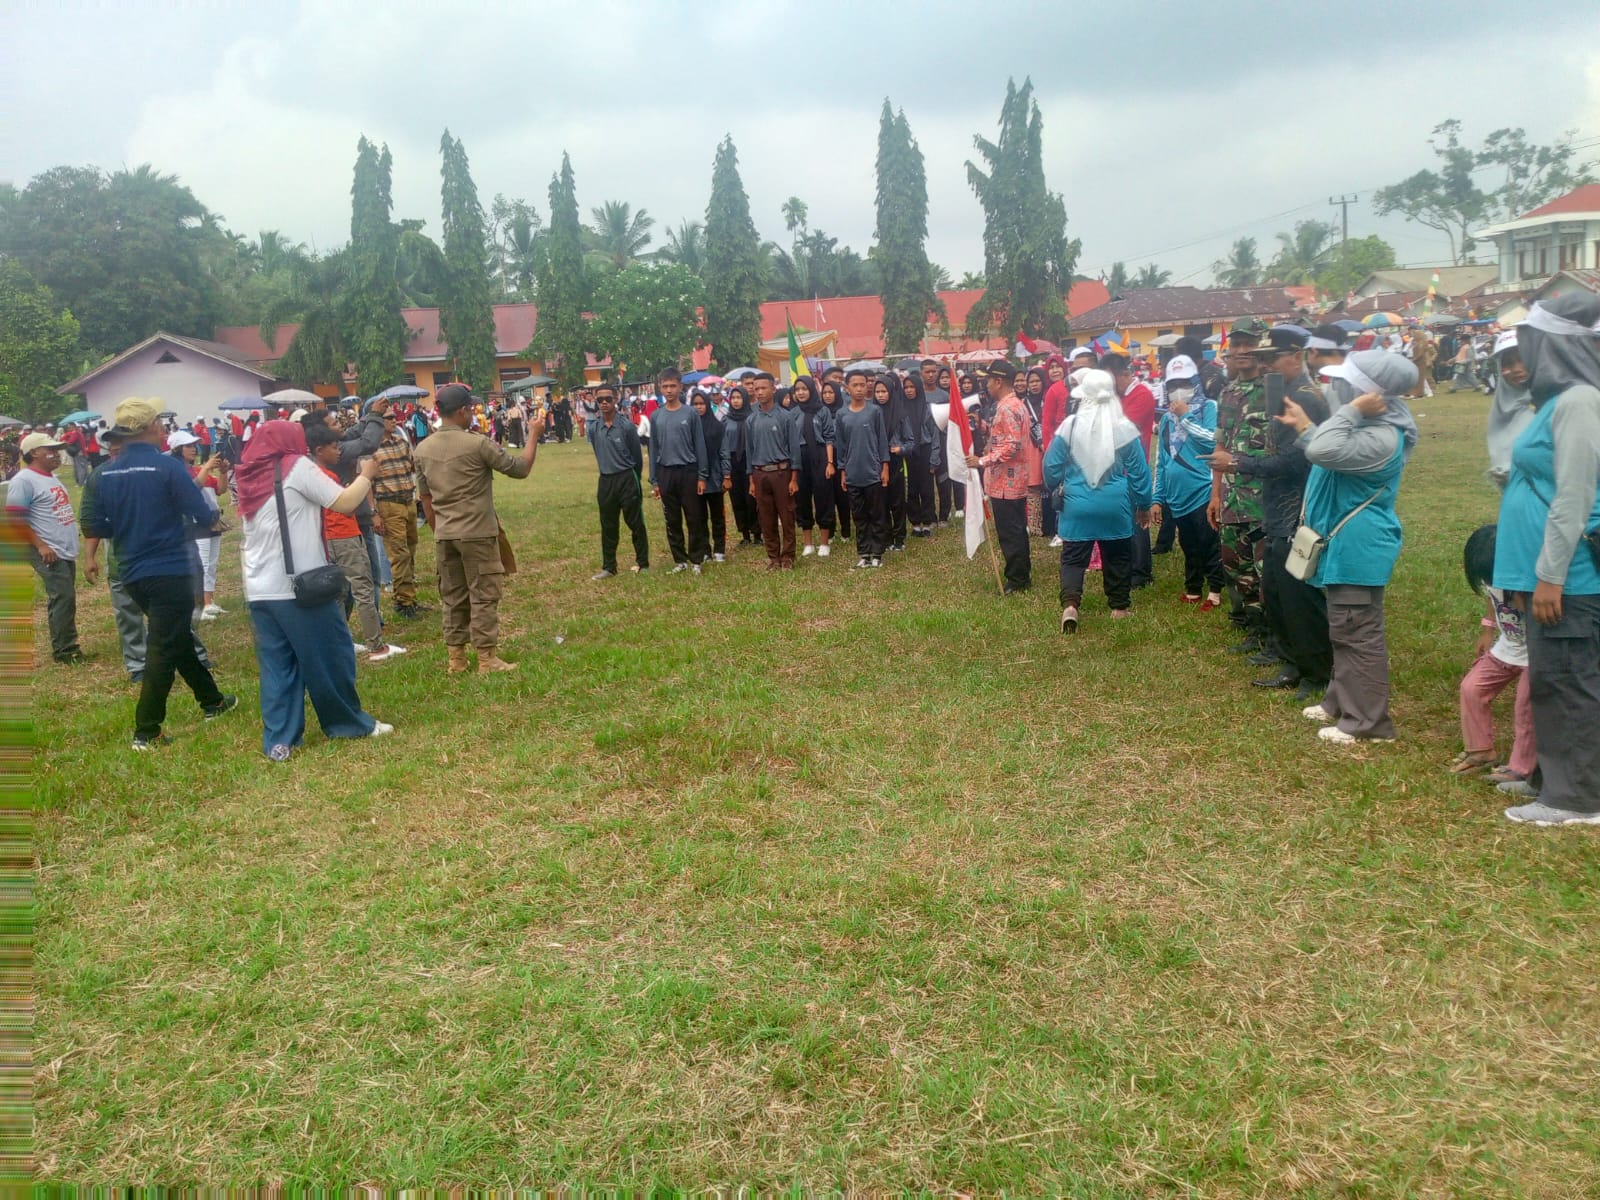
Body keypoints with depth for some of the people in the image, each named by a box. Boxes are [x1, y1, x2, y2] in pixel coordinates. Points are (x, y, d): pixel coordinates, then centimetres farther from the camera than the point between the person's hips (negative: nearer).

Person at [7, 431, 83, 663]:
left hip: (66, 551, 10)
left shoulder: (51, 478, 16)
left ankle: (66, 646, 21)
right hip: (48, 553, -9)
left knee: (65, 599, 13)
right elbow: (15, 519, -18)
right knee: (62, 598, -10)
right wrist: (40, 546, -20)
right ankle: (64, 650, -2)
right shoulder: (23, 480, -13)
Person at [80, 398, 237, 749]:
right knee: (164, 650, 0)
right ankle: (146, 732, 2)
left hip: (132, 572, 7)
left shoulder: (106, 473, 4)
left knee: (179, 639, 22)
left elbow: (98, 526, 10)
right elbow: (203, 517, -14)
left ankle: (212, 701, 36)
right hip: (170, 571, -7)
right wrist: (214, 513, 8)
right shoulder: (167, 466, -14)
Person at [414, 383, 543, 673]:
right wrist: (534, 436, 7)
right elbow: (520, 469, -6)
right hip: (477, 534, -6)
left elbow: (425, 499, 12)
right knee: (484, 596, 2)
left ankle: (456, 659, 18)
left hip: (444, 536, 6)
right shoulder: (477, 444, -14)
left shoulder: (422, 450, 5)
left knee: (453, 598, 13)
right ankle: (486, 659, 6)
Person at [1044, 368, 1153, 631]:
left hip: (1077, 506, -1)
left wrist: (1053, 488, 22)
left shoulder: (1070, 425, -8)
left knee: (1073, 558, 6)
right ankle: (1120, 606, 27)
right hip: (1116, 507, 1)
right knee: (1117, 558, 17)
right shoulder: (1125, 427, -6)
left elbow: (1051, 466, 0)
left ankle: (1070, 604, -14)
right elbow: (1139, 471, 1)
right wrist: (1144, 505, 14)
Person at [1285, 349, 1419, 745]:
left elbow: (1324, 451, -38)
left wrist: (1351, 411, -27)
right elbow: (1328, 452, 25)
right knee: (1345, 632, 20)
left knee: (1359, 635, -4)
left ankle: (1369, 722, 4)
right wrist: (1302, 424, 20)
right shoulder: (1367, 426, 11)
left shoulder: (1381, 437, -24)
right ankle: (1341, 703, 32)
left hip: (1358, 548, -11)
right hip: (1346, 545, 11)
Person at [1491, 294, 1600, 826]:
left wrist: (1550, 574, -20)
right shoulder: (1556, 399, 14)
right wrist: (1530, 572, 19)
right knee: (1550, 679, 16)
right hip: (1549, 568, 10)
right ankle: (1553, 775, 26)